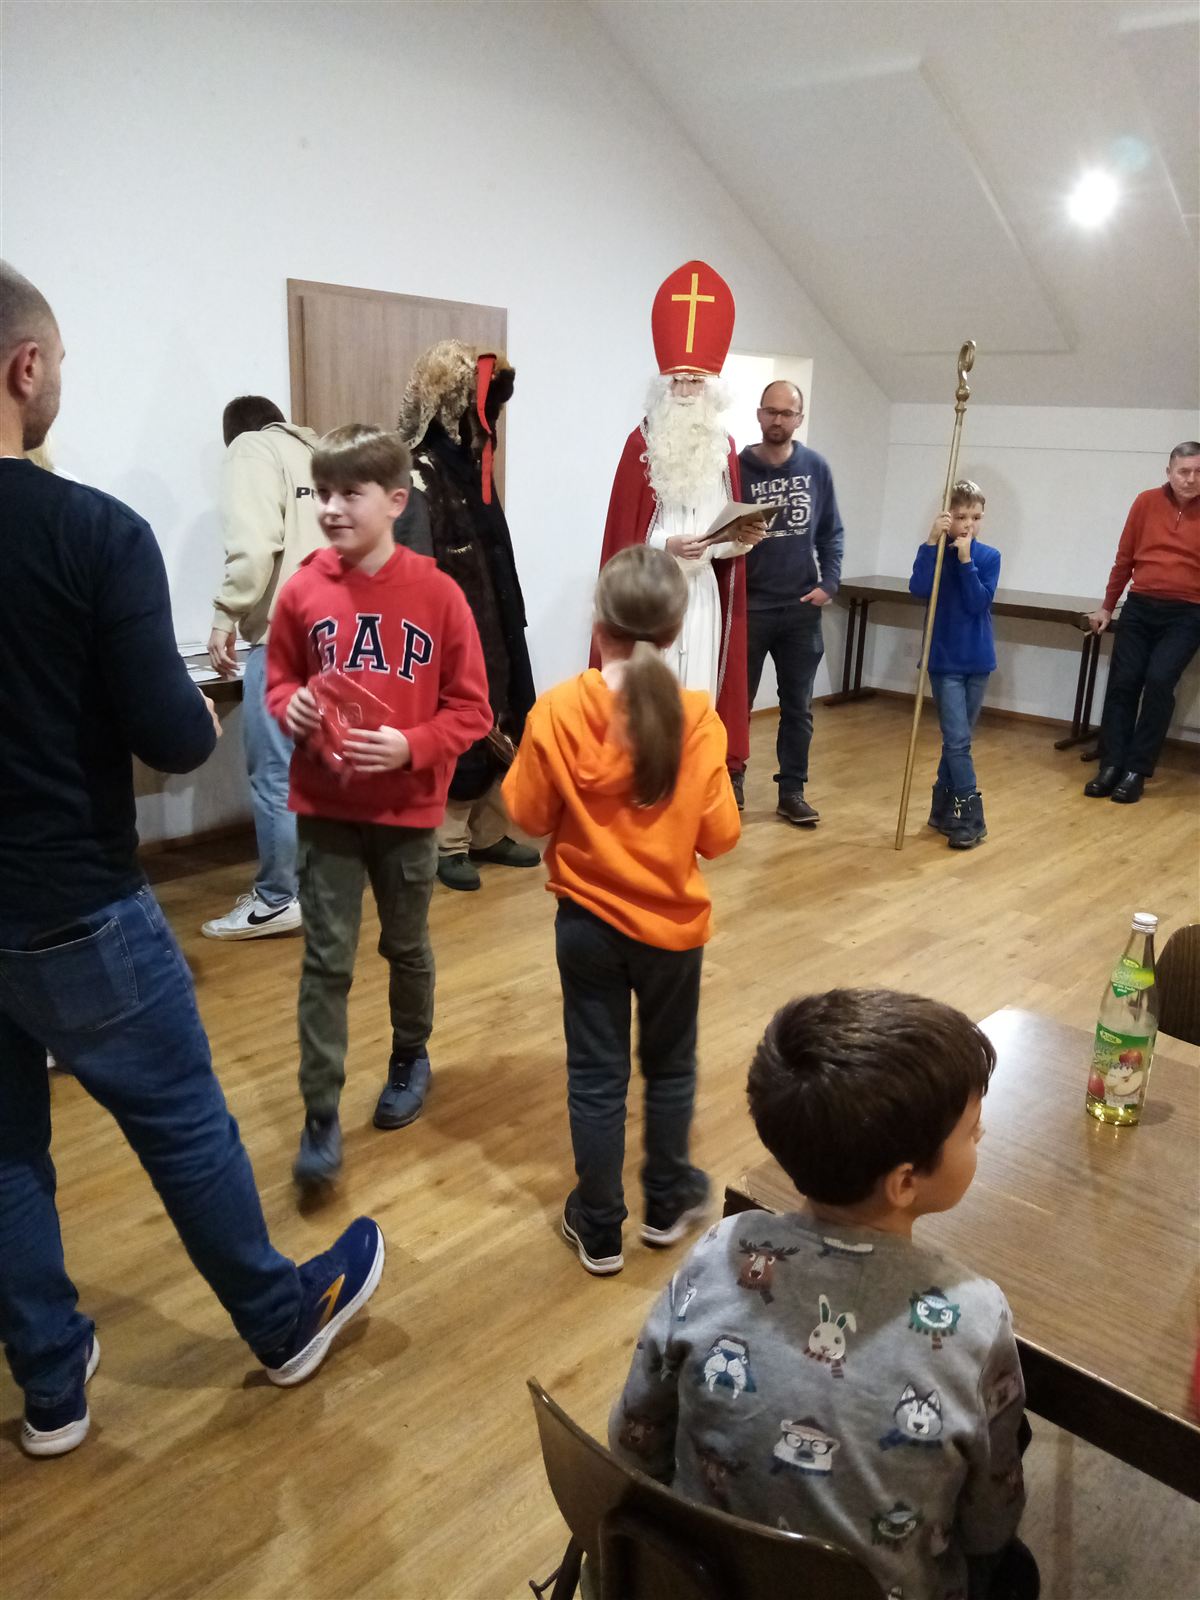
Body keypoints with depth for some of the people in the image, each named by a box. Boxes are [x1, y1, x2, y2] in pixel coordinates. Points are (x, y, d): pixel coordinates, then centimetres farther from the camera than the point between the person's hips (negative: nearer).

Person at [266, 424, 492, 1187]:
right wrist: (290, 708, -14)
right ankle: (321, 1118, 14)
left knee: (407, 947, 18)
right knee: (326, 961, 3)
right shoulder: (303, 590, -6)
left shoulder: (437, 593, -12)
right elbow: (279, 678, 8)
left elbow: (472, 709, -8)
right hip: (324, 806, 1)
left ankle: (411, 1061, 43)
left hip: (409, 809, -1)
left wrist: (410, 747, -22)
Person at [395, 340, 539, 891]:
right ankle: (447, 846, 14)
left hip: (493, 626, 9)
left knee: (501, 732, 13)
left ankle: (488, 834, 26)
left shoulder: (469, 462, 12)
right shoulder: (418, 475, -17)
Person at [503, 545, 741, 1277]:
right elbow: (720, 836, -8)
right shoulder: (697, 716, -14)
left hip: (588, 922, 0)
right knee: (670, 1065, 20)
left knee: (597, 1075, 13)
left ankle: (599, 1226, 26)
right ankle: (668, 1201, 38)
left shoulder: (558, 710, -16)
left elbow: (530, 816, -7)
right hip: (673, 923, 1)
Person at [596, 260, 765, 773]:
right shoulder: (641, 443, -3)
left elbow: (731, 527, 14)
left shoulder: (725, 448, 11)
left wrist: (744, 538, -6)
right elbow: (623, 532, -6)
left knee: (698, 691, 4)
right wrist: (667, 546, -19)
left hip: (704, 591, 4)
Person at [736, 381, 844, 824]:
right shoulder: (738, 467, -4)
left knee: (798, 706, 7)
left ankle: (792, 791, 16)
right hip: (748, 606, -2)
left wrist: (829, 583, -2)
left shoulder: (816, 468, 5)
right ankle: (731, 779, 23)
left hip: (802, 609, 3)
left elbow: (831, 533, 9)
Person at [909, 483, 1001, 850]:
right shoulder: (937, 552, -3)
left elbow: (978, 603, -12)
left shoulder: (989, 557, 1)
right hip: (945, 661, -3)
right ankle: (969, 819, -2)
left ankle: (944, 810, 24)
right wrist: (932, 542, -24)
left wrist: (965, 559, -18)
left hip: (977, 661, 3)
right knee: (957, 741, -8)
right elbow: (919, 589, -22)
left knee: (958, 740, 11)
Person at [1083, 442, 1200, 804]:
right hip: (1140, 608, 3)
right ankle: (1112, 766, 4)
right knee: (1122, 682, -2)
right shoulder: (1147, 502, 3)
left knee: (1159, 681, -15)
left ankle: (1137, 770, -7)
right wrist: (1107, 607, 15)